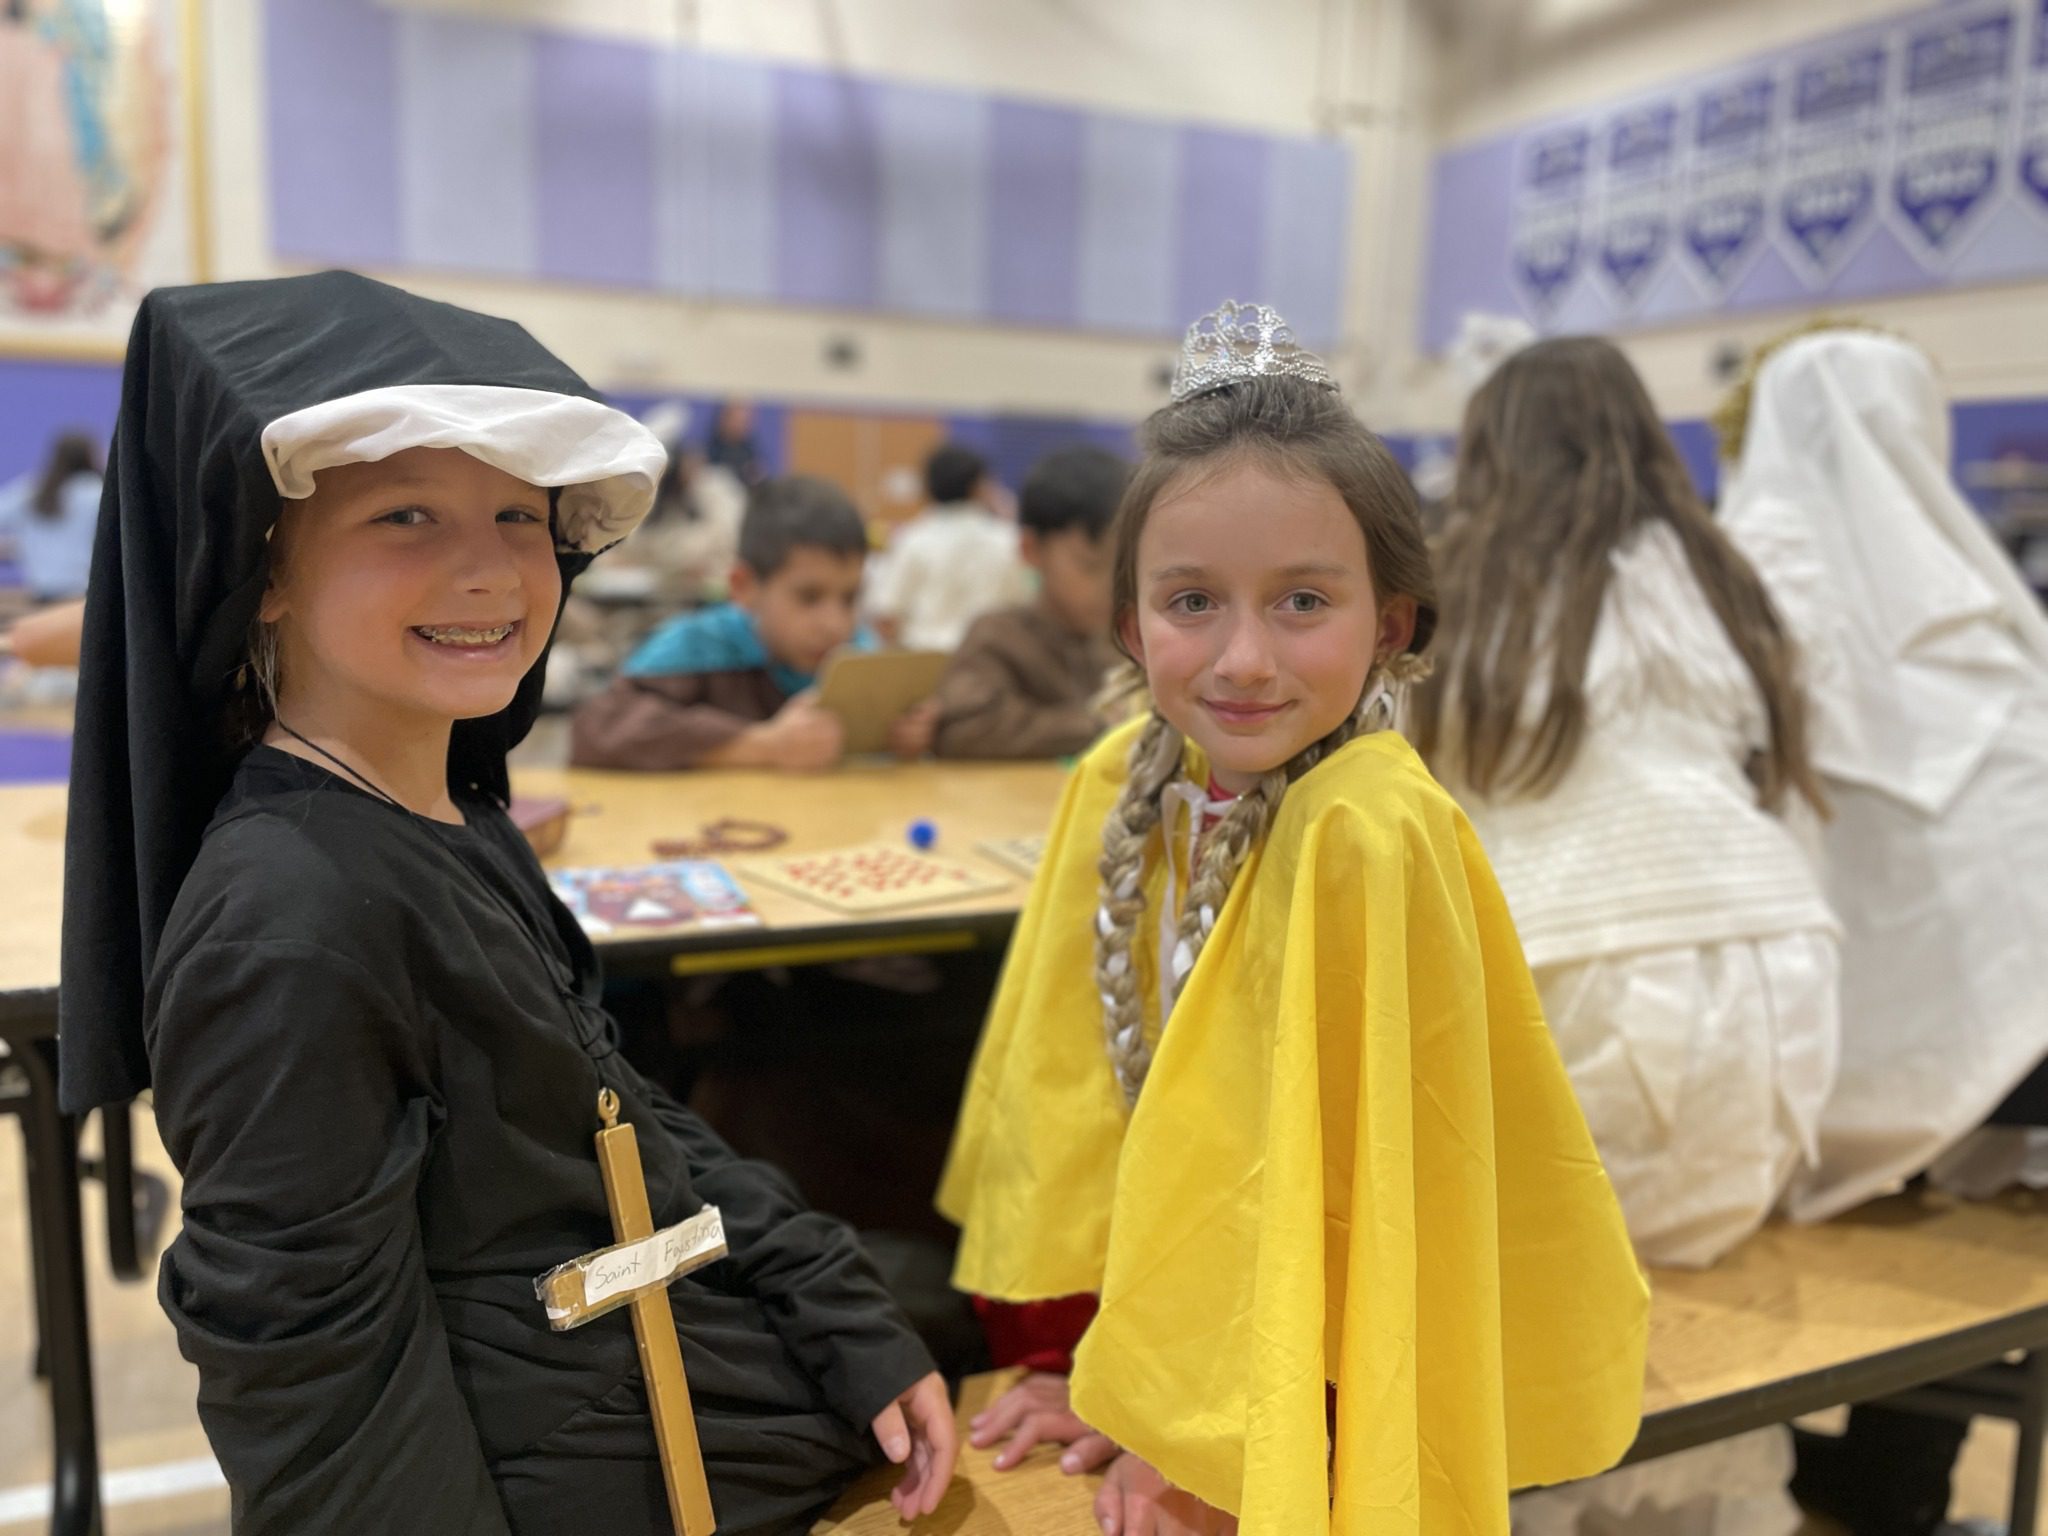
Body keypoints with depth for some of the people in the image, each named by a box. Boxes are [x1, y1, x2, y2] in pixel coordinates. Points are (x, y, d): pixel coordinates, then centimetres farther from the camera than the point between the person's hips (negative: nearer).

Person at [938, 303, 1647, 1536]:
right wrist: (1127, 1359, -1)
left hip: (1342, 1389, -4)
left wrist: (1201, 1424, -13)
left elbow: (1333, 1164, -21)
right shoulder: (1119, 784, -9)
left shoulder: (1374, 837, -27)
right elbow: (1099, 1084, -2)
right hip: (1202, 1300, 5)